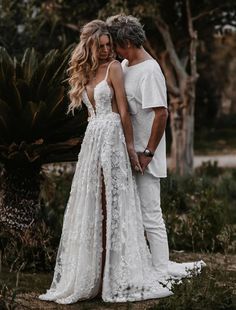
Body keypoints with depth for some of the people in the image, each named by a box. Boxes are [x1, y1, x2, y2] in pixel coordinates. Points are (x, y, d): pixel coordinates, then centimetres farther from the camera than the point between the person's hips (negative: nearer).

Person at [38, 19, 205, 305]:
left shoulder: (113, 68, -4)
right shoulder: (86, 72, 15)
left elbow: (123, 112, -6)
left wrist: (130, 148, -7)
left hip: (111, 138, -6)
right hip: (92, 139, 6)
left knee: (111, 206, -6)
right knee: (90, 206, 5)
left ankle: (119, 276, -2)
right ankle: (88, 274, 10)